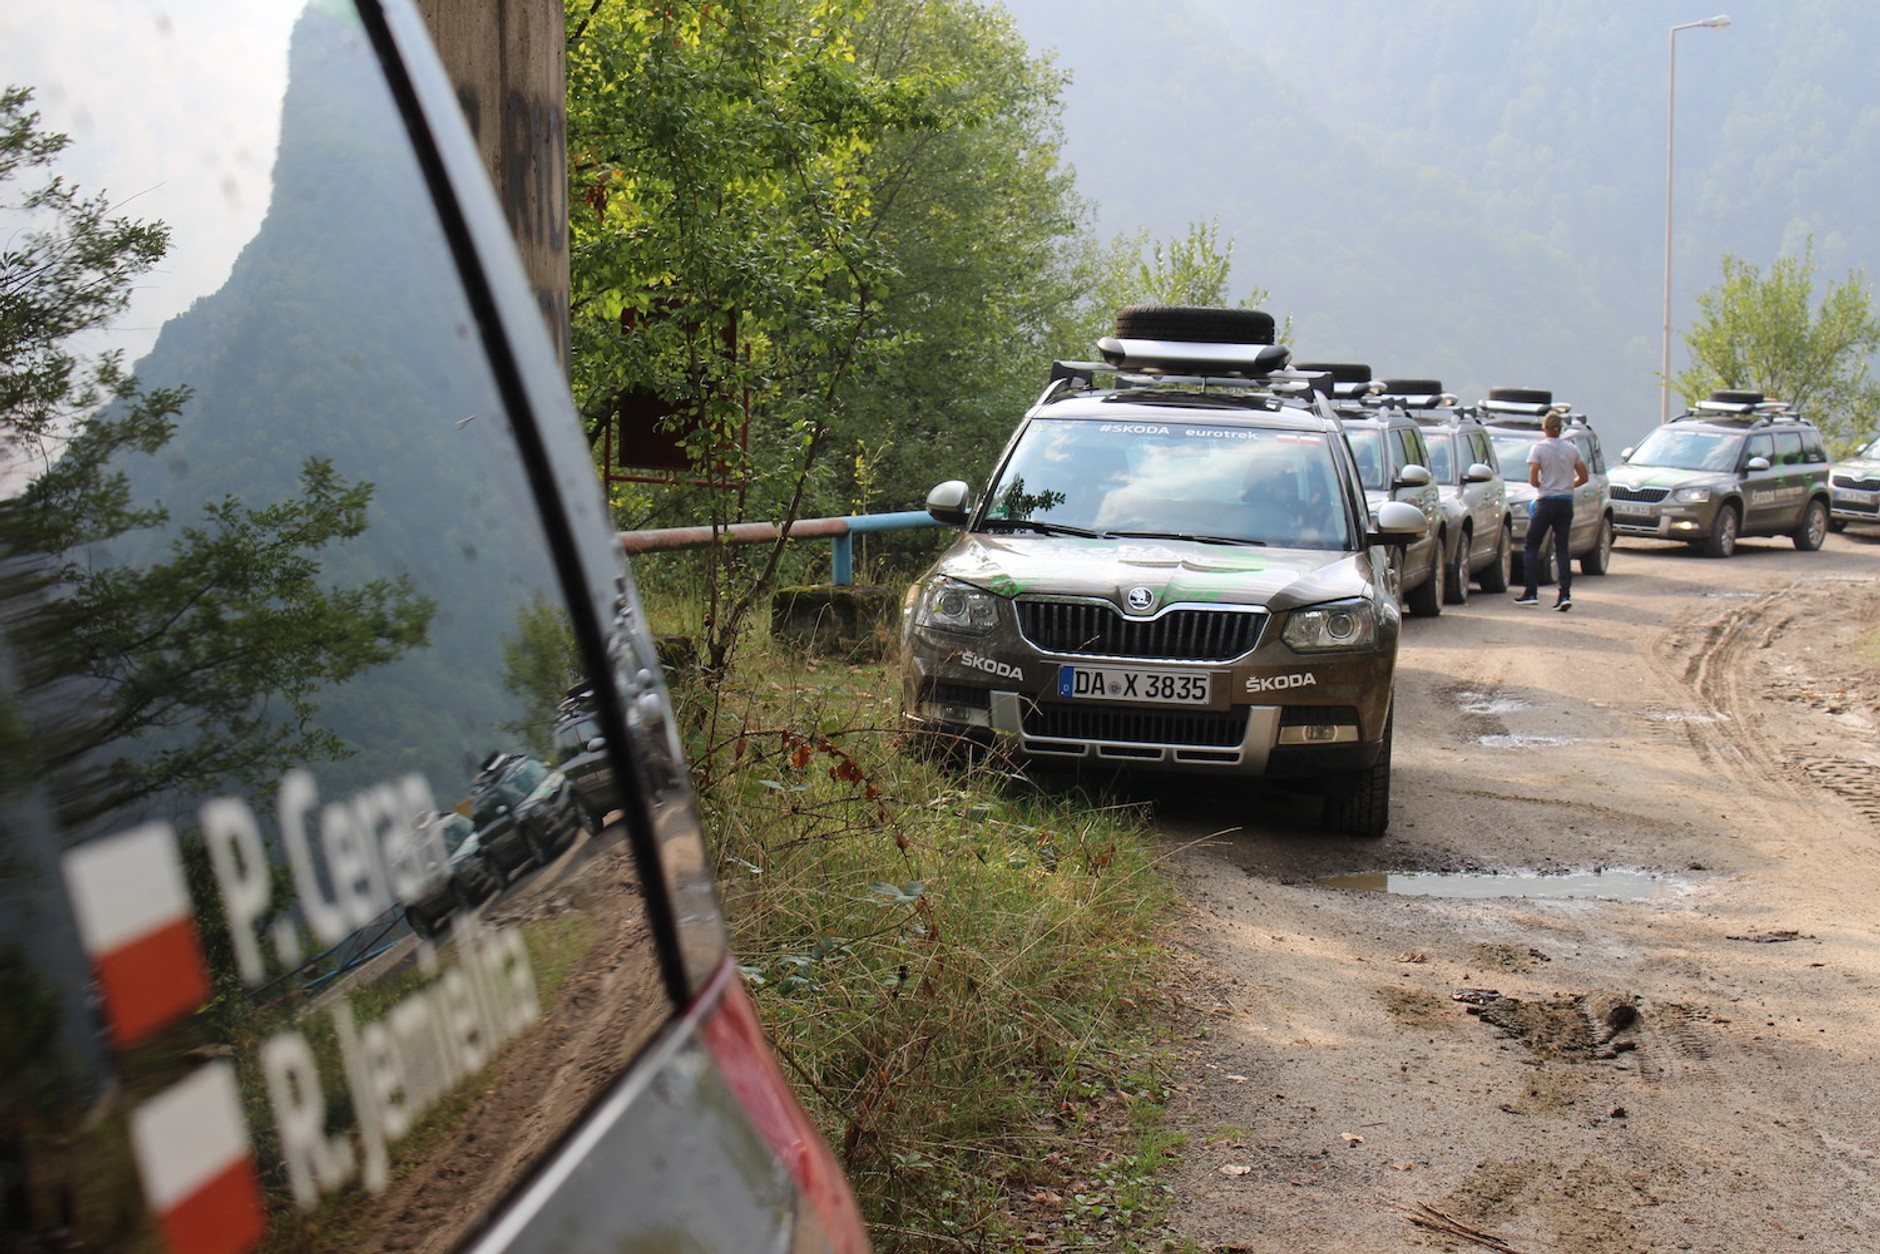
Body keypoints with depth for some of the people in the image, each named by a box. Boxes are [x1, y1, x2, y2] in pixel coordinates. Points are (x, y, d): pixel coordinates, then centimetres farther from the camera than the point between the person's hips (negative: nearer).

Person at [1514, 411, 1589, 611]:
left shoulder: (1538, 448, -7)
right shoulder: (1571, 449, 6)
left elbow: (1533, 479, -14)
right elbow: (1583, 477, 8)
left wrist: (1541, 486, 7)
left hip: (1546, 502, -4)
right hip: (1566, 502, 4)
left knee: (1532, 547, 7)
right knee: (1562, 548, 6)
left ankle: (1531, 593, 2)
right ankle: (1565, 594, -6)